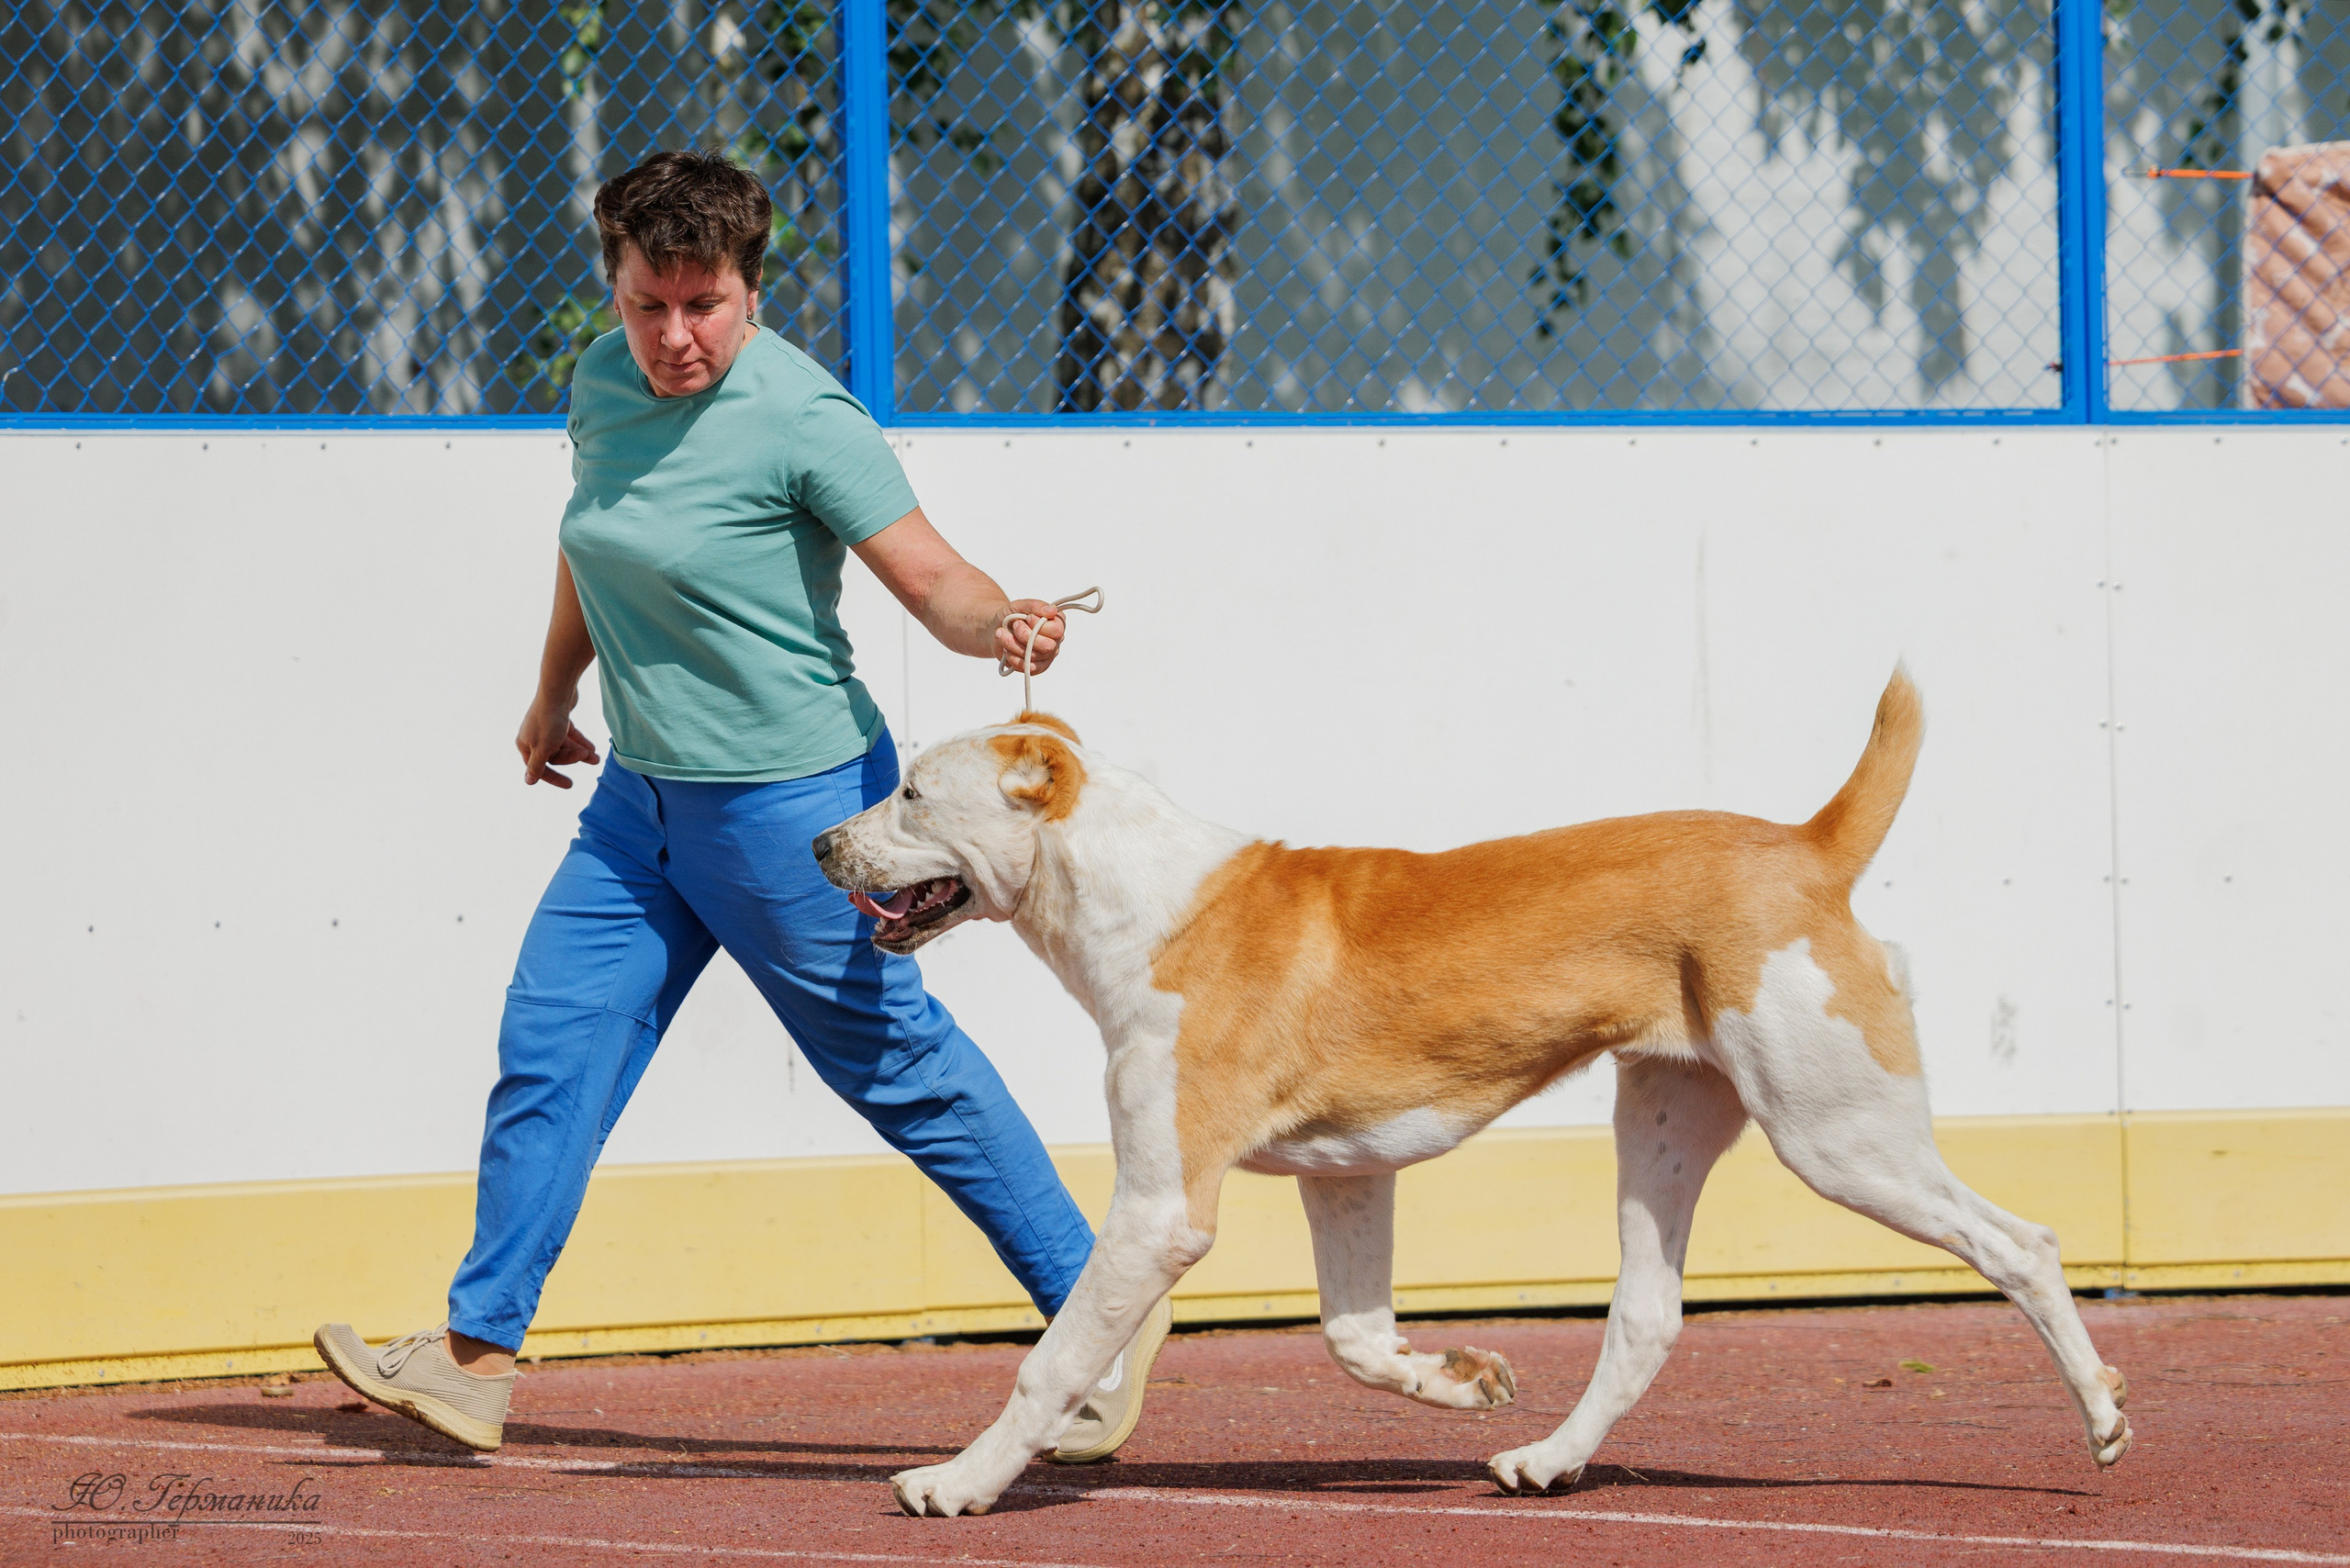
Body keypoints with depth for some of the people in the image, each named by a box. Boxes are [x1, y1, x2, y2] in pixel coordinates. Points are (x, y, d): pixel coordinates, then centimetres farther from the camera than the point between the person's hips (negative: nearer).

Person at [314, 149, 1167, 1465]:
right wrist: (554, 697, 34)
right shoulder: (606, 385, 3)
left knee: (901, 1066, 1)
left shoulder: (802, 419, -19)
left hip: (790, 805, -7)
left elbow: (934, 580, -20)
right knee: (550, 1047, 3)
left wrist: (1004, 623, -42)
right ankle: (478, 1359, 9)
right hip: (643, 799, 7)